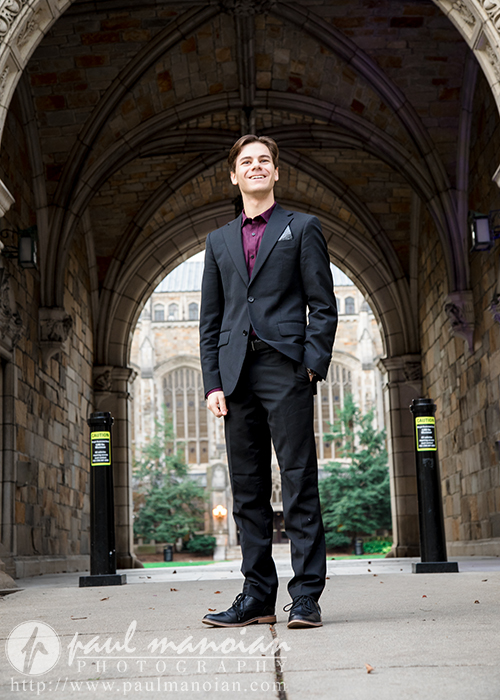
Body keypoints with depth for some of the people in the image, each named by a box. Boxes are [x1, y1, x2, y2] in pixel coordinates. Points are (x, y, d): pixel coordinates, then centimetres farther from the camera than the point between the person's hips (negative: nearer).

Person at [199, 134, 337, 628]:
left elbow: (323, 306, 3)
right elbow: (210, 319, 16)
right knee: (247, 488, 5)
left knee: (299, 483, -5)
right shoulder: (219, 240, 20)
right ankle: (257, 595, 12)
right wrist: (213, 381, 5)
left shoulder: (302, 228, 10)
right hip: (237, 373, 4)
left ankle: (306, 596, 0)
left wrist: (313, 365, -9)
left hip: (286, 369, -4)